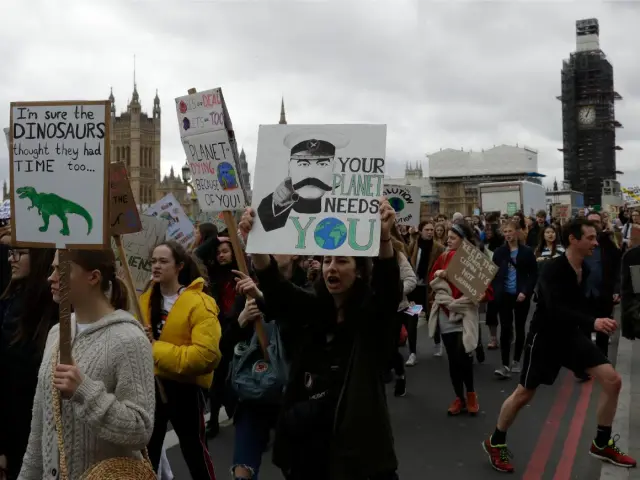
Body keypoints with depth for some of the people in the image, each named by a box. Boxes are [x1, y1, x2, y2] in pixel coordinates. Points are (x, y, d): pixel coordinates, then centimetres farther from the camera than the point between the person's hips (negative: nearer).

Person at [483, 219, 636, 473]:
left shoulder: (585, 269, 0)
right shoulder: (553, 269, -25)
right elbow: (555, 309, -38)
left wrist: (598, 320, 6)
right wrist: (592, 322, -48)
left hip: (571, 333, 7)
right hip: (545, 336, -7)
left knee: (613, 381, -2)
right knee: (523, 395, 3)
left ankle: (602, 444, 17)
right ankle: (495, 442, 25)